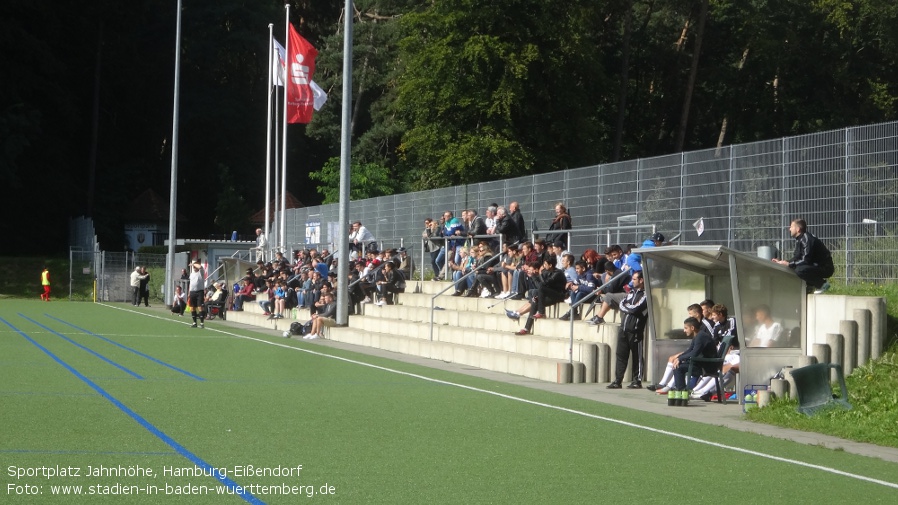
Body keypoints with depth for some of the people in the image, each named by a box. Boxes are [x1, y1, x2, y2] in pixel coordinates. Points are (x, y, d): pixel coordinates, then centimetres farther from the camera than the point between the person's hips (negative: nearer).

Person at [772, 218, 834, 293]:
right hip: (816, 266, 10)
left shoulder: (806, 239, -21)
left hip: (825, 268, -10)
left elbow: (806, 260, -26)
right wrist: (782, 262, -1)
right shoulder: (799, 240, 10)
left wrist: (788, 264, -23)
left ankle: (822, 284, -12)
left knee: (799, 270, -30)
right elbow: (796, 257, 12)